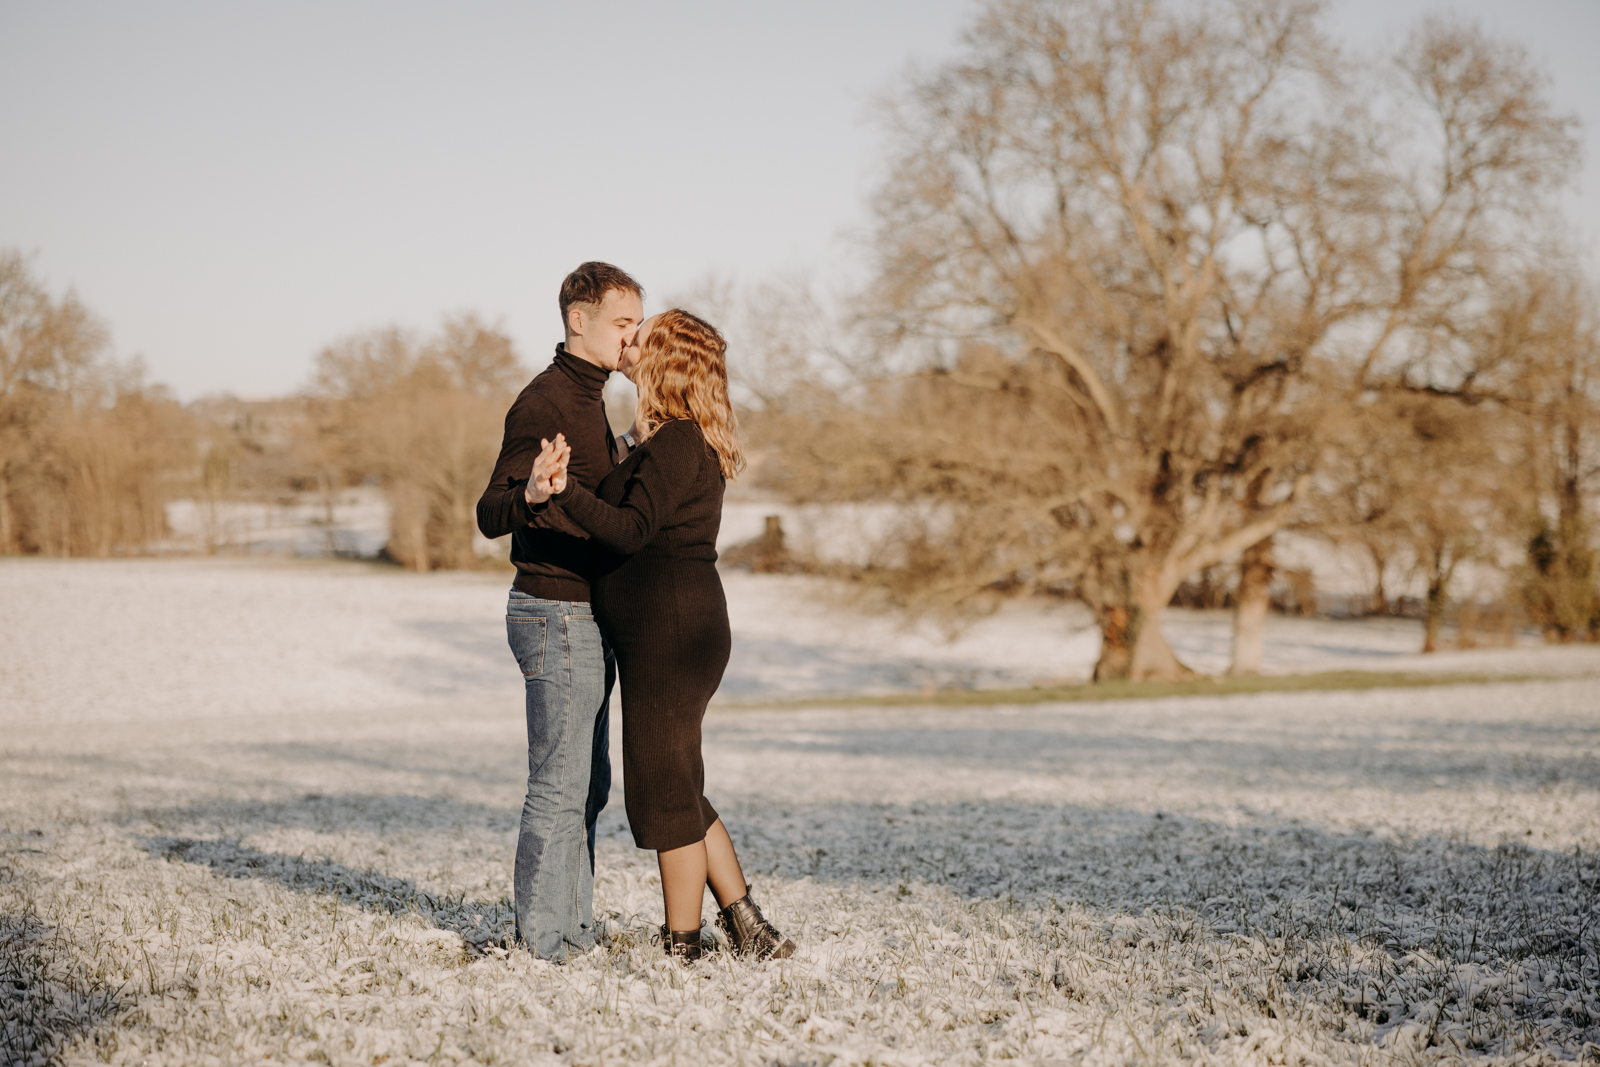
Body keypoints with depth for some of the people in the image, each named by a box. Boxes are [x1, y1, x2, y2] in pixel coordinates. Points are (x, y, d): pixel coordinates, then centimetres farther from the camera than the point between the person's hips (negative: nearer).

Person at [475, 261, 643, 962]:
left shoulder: (587, 398, 16)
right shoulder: (543, 402, -15)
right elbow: (491, 514, -22)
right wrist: (531, 497, -42)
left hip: (585, 620, 10)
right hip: (557, 616, -10)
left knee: (588, 786, 14)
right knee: (559, 788, -7)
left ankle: (574, 935, 22)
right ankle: (541, 948, 0)